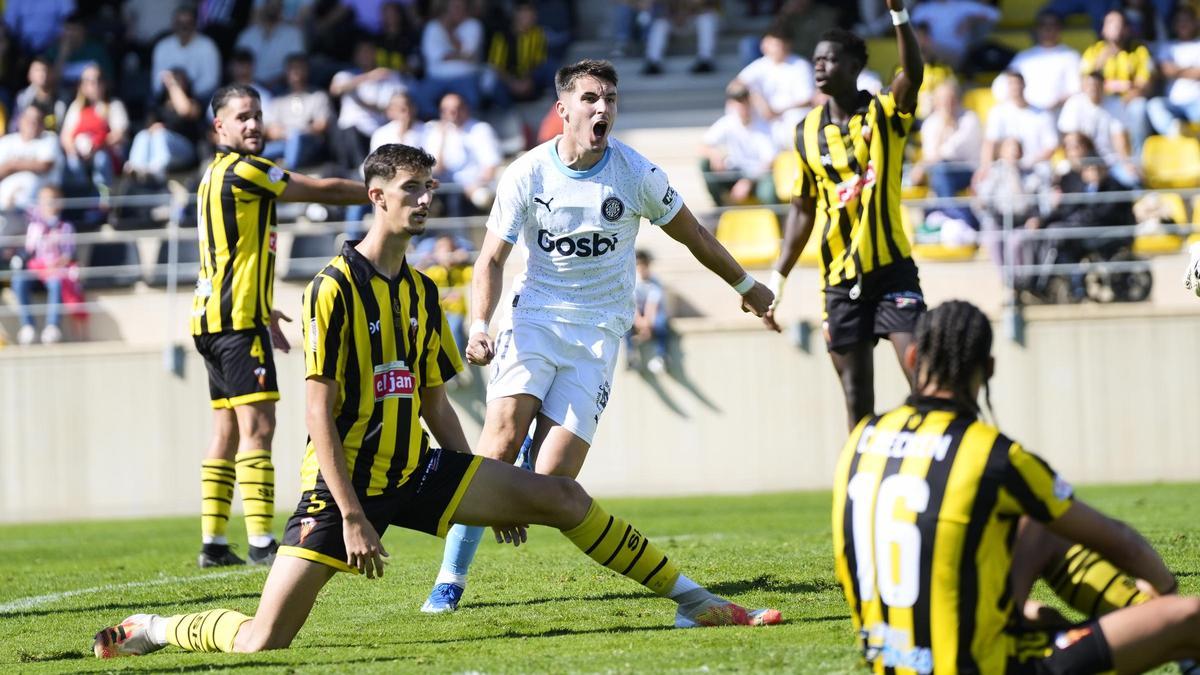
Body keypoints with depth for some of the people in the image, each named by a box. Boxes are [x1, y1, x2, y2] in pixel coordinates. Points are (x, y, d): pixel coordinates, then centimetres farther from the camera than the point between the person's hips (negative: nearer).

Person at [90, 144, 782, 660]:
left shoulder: (421, 291, 9)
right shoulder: (336, 288, -14)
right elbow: (319, 412, -16)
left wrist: (481, 496, 16)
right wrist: (351, 515, -19)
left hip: (414, 471, 6)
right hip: (344, 482, -6)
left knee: (564, 497, -4)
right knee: (261, 643, -13)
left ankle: (694, 601, 4)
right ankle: (152, 629, 14)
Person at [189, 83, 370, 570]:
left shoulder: (216, 175, 18)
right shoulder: (243, 170, -12)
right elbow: (325, 191, -8)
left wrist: (264, 310, 32)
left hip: (215, 316, 10)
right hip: (239, 318, -10)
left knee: (228, 430, 11)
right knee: (257, 426, -12)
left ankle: (213, 543, 10)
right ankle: (261, 543, -17)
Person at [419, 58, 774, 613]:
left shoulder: (637, 174, -5)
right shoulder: (526, 174, -5)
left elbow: (691, 235, 12)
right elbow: (492, 258, -1)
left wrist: (745, 285, 24)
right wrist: (479, 324, -17)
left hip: (598, 331, 0)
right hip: (535, 317, 0)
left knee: (552, 479, -14)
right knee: (501, 439, -22)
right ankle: (451, 578, -13)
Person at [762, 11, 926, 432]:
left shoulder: (884, 113, -4)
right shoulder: (807, 133, 7)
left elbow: (913, 73, -25)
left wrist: (897, 11, -39)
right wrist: (778, 278, 9)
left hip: (891, 269, -4)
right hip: (840, 281, 4)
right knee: (857, 396, 6)